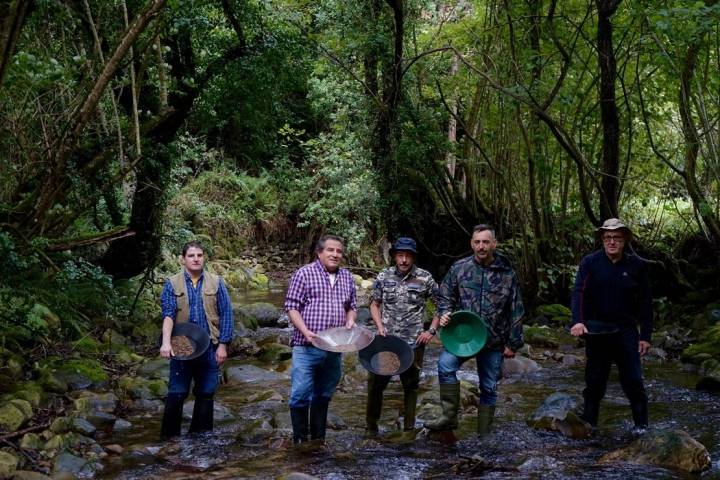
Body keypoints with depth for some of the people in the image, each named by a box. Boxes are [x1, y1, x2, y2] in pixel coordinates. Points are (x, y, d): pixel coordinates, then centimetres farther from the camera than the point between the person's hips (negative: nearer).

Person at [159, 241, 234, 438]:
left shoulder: (216, 283, 5)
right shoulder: (172, 284, 2)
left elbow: (226, 314, 4)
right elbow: (168, 313, -10)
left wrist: (222, 345, -2)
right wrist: (166, 342, -24)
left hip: (209, 348, 2)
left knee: (206, 393, 8)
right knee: (176, 393, -3)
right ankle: (169, 436, 8)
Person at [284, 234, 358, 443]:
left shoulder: (347, 277, 13)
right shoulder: (304, 274, -3)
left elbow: (351, 307, 22)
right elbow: (291, 307, -6)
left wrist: (350, 321, 0)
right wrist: (305, 331, -18)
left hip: (334, 349, 5)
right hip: (306, 348, -5)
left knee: (323, 396, 14)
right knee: (301, 395, -5)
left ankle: (319, 439, 25)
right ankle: (299, 441, 8)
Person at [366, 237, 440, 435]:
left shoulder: (425, 278, -3)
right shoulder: (384, 276, 2)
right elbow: (375, 304, 11)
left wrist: (431, 330, -4)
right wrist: (380, 327, -3)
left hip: (413, 342, -1)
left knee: (411, 384, 9)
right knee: (376, 381, 2)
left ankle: (409, 427, 21)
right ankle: (371, 424, 19)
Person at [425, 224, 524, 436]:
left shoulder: (507, 273, 0)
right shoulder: (459, 268, 1)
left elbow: (516, 311, 4)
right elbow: (445, 296, 11)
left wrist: (513, 343, 2)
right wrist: (445, 313, -10)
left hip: (494, 341, 0)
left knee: (489, 388, 8)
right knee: (445, 364, -27)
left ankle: (484, 434, 23)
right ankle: (449, 417, -16)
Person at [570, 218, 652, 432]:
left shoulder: (637, 265, 1)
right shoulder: (590, 262, -2)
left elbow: (645, 302, 4)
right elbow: (579, 292, -11)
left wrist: (645, 335, 1)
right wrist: (578, 321, -28)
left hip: (626, 331, 0)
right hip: (596, 331, 0)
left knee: (633, 380, -1)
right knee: (594, 380, 7)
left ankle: (641, 424, 11)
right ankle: (588, 424, 17)